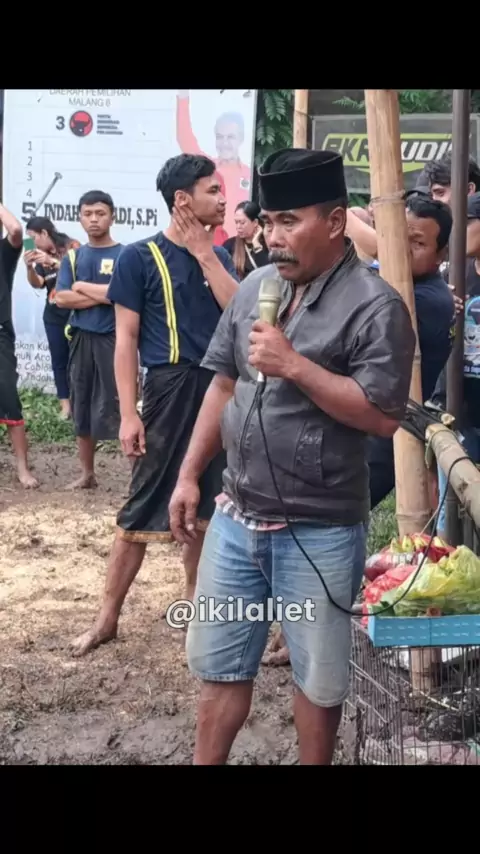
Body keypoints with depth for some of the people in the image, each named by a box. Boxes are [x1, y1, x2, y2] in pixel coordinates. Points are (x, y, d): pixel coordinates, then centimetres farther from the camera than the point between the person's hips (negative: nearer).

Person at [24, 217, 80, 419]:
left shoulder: (71, 246, -6)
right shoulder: (41, 255, 9)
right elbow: (37, 283, 2)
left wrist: (53, 262, -26)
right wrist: (30, 267, -16)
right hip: (53, 315, 5)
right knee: (58, 360, 4)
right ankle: (65, 404, 7)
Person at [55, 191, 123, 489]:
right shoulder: (73, 257, 10)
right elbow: (61, 298, -2)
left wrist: (82, 286, -6)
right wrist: (104, 295, -11)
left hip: (114, 339, -5)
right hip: (82, 339, 5)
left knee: (120, 408, -6)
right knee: (82, 408, 12)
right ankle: (88, 473, 25)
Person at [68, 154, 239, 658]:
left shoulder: (218, 254, 11)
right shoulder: (141, 257, -4)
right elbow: (126, 339, -6)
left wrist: (205, 253, -7)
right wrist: (128, 413, -12)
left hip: (223, 388, 5)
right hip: (172, 389, -5)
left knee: (205, 503, 13)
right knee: (144, 508, -3)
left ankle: (192, 595, 28)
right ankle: (108, 616, 6)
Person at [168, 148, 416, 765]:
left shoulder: (375, 306, -15)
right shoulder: (256, 288, 5)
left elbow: (383, 416, -20)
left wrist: (295, 366, -24)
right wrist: (189, 475, 9)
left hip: (318, 532, -6)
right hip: (236, 517, 6)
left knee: (318, 676, 12)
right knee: (219, 664, 17)